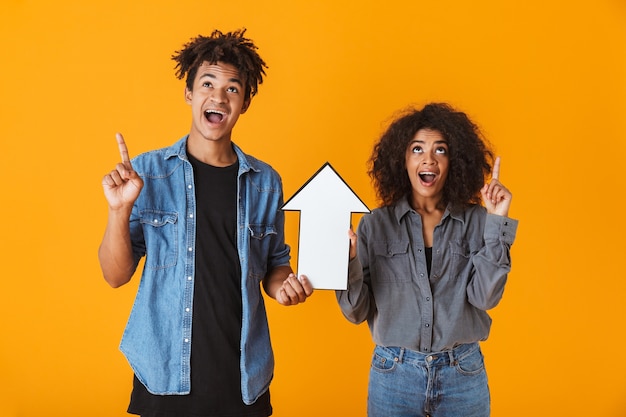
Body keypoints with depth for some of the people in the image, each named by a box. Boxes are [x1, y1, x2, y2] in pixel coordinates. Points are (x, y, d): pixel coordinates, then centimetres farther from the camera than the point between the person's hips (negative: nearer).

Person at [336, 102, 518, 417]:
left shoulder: (476, 222, -3)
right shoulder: (375, 225, -4)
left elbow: (485, 297, -13)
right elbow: (357, 312, -4)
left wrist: (496, 222, -14)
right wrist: (347, 260, -21)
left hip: (463, 375, 1)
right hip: (394, 374, 0)